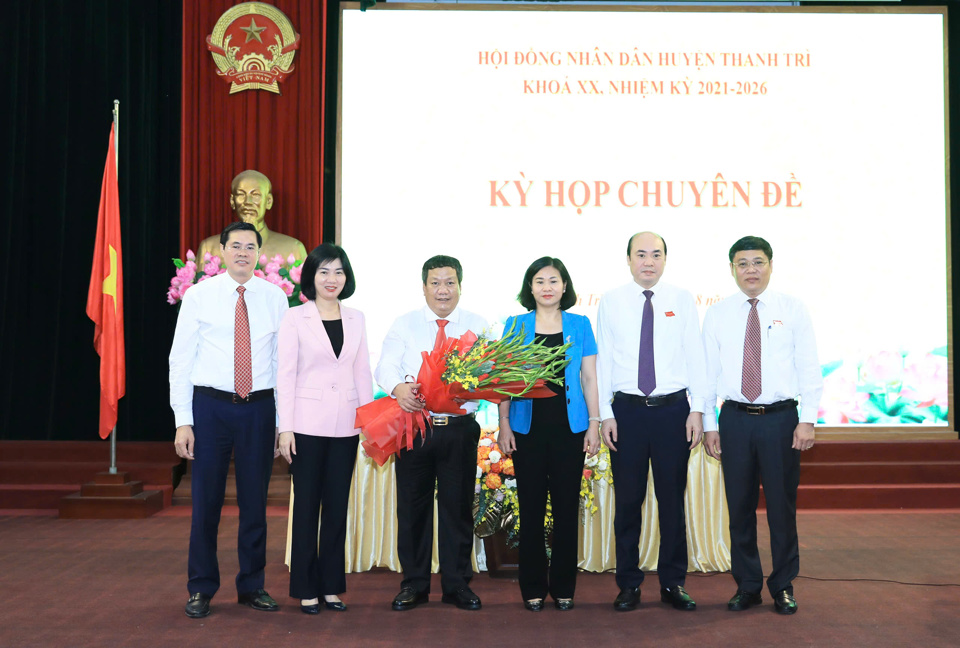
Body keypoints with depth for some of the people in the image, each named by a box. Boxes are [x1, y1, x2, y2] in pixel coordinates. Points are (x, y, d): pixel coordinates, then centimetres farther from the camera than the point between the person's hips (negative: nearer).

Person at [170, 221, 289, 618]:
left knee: (255, 500, 10)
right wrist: (183, 420, -7)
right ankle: (201, 589, 20)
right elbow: (180, 360, 0)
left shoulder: (275, 298, 5)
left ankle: (252, 586, 25)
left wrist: (284, 420, 1)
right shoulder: (198, 296, 1)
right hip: (210, 406, -1)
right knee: (206, 500, 4)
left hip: (260, 407, 2)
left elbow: (284, 361, 5)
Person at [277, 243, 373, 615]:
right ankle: (306, 589, 11)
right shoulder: (295, 318, -1)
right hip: (308, 422, -3)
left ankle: (331, 586, 17)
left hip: (345, 424, 3)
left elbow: (362, 373, 12)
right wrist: (285, 428, -9)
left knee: (337, 505, 7)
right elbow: (285, 375, -4)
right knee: (306, 505, 1)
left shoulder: (356, 319, 10)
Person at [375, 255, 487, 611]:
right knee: (412, 505, 5)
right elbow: (386, 366, -3)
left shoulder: (477, 326, 9)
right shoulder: (404, 325, 8)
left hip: (460, 428, 0)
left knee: (458, 505, 5)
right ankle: (414, 584, 18)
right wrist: (398, 387, -26)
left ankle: (457, 584, 18)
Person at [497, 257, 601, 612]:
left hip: (569, 426, 0)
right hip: (528, 426, 0)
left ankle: (563, 588, 15)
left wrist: (594, 423, 1)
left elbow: (589, 377, 7)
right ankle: (533, 588, 14)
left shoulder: (579, 325, 7)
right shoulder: (515, 326, 6)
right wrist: (504, 424, 0)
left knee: (567, 508, 4)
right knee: (531, 509, 3)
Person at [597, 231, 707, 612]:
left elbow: (695, 357, 4)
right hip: (628, 410, 0)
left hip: (673, 409, 0)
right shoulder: (611, 302, 3)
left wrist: (696, 410, -2)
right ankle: (628, 584, 17)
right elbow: (603, 361, 3)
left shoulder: (682, 300, 4)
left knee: (672, 498, 7)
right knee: (628, 499, 5)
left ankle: (673, 583, 19)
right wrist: (605, 414, -2)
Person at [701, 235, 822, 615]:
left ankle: (783, 587, 19)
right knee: (740, 506, 7)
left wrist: (807, 419, -7)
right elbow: (707, 372, 6)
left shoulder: (793, 310, 3)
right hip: (735, 418, 1)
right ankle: (747, 586, 20)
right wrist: (709, 424, 2)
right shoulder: (717, 315, 6)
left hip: (781, 418, -1)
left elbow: (809, 368, 1)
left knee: (782, 505, 5)